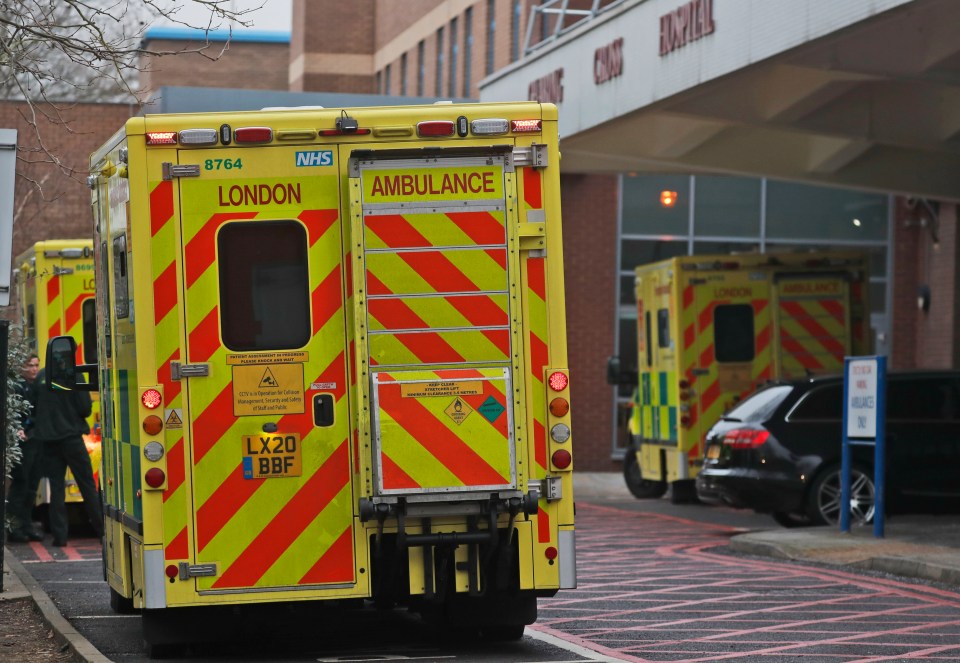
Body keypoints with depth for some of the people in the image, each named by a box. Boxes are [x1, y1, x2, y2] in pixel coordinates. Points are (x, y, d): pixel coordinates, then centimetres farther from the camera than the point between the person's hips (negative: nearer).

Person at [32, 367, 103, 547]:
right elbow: (85, 408, -13)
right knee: (87, 484, 6)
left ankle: (59, 535, 3)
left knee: (56, 486, 7)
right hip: (71, 435, -3)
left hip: (48, 437, 3)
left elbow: (33, 407, 7)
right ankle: (101, 529, 10)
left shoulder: (41, 377, 0)